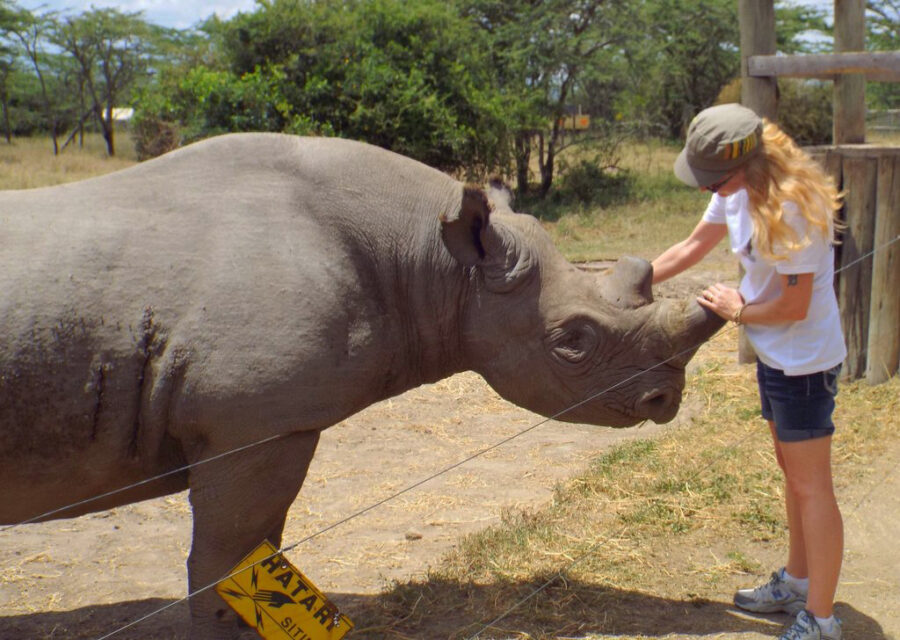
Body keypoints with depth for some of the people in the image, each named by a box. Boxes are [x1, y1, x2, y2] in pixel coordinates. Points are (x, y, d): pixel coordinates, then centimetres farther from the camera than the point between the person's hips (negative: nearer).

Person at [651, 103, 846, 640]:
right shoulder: (737, 192, -2)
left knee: (810, 483, -1)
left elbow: (793, 306, -24)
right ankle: (797, 584, 38)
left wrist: (737, 312, -8)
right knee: (794, 471, 21)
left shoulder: (791, 209, -29)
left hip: (804, 361, -9)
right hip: (775, 354, 9)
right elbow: (692, 248, 12)